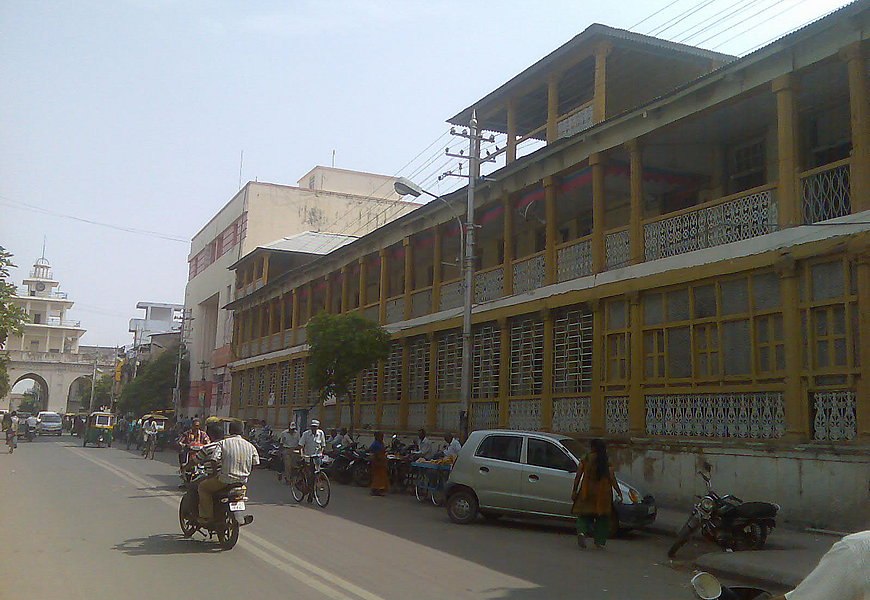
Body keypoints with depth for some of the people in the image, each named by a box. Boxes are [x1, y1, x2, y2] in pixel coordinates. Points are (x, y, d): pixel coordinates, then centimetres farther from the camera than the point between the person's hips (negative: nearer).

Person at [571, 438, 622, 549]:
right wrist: (619, 493, 3)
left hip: (586, 492, 1)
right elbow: (612, 479, -6)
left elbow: (578, 476, -2)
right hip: (602, 493, -1)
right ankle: (600, 541, 14)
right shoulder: (606, 462, -5)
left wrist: (574, 491, 4)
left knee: (584, 515, 10)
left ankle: (582, 532, -16)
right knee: (602, 517, 13)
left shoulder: (586, 459, -2)